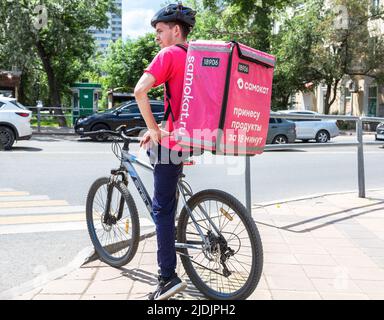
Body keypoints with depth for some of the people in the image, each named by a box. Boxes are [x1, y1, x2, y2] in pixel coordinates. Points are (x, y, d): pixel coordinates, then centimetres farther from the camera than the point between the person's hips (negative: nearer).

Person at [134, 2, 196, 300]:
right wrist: (159, 129, 17)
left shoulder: (169, 54, -8)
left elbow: (140, 91, -22)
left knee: (163, 209, -1)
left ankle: (169, 277, 1)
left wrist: (154, 130, -13)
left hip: (176, 142, -8)